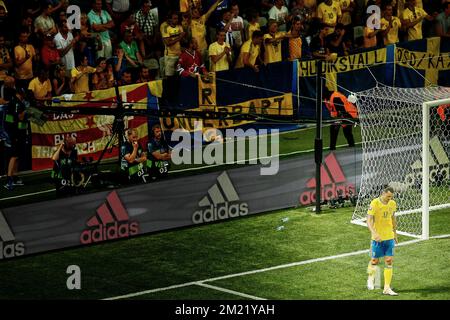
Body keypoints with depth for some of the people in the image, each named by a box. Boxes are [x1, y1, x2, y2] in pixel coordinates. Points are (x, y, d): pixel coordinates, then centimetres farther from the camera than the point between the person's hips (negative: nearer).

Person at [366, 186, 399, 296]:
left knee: (389, 262, -1)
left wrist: (395, 234, 21)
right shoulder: (374, 203, -14)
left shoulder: (393, 204, 3)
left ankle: (387, 288, 2)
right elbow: (369, 220, -19)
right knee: (375, 261, 5)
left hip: (389, 237, 4)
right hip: (377, 238, -4)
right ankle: (371, 279, 35)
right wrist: (374, 233, -33)